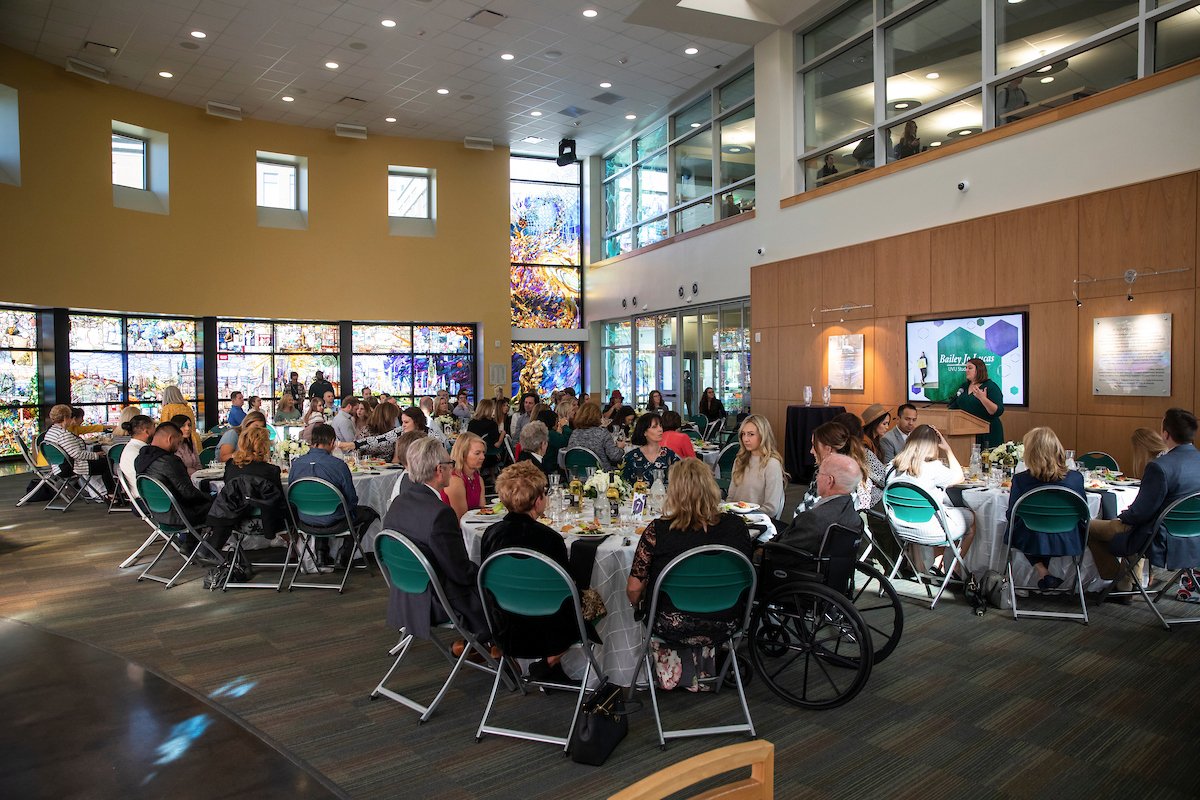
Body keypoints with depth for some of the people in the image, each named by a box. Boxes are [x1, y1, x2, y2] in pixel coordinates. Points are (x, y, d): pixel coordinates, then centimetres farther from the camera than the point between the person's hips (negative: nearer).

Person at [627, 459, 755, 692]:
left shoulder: (658, 531, -20)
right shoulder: (735, 526, -12)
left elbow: (634, 589, -13)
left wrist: (639, 606, 9)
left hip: (672, 629, -2)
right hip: (724, 626, 3)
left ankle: (672, 664, 27)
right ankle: (702, 671, 32)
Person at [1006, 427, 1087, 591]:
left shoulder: (1020, 479, -17)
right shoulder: (1076, 478, -10)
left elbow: (1012, 516, -4)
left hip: (1032, 542, -3)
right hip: (1068, 543, 3)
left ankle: (1041, 571, 18)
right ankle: (1045, 570, 35)